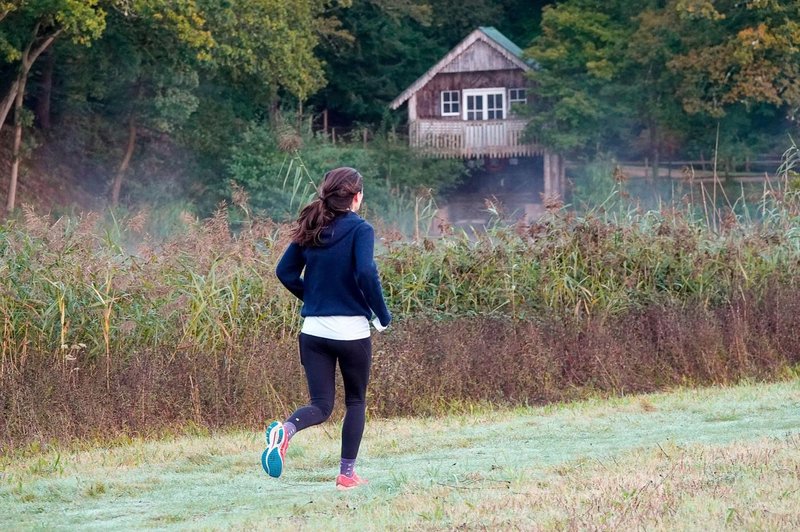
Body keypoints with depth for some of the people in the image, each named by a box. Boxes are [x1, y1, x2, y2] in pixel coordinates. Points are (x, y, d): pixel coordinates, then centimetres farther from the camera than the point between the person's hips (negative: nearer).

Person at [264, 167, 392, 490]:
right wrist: (383, 316, -10)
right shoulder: (360, 230, -10)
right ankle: (347, 474, 15)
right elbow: (366, 274, -22)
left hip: (314, 330, 4)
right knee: (356, 400, 15)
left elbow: (285, 272, 6)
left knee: (321, 405, 6)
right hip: (351, 330, -4)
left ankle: (286, 430, -26)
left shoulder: (311, 229, 6)